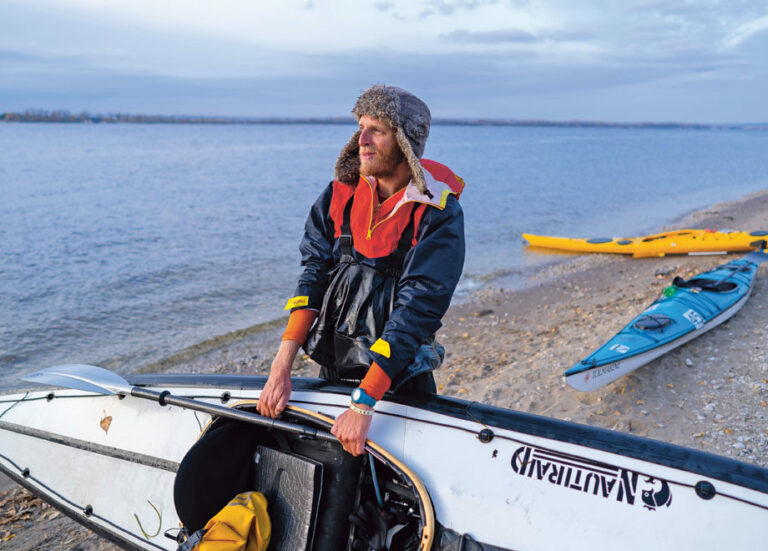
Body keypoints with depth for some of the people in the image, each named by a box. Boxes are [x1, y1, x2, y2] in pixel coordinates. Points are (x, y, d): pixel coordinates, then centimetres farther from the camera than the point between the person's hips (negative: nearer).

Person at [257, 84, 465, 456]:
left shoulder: (439, 215, -18)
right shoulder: (341, 192, -4)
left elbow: (416, 310, -25)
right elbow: (315, 274, -7)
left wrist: (363, 404, -29)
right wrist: (282, 367, -16)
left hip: (398, 377, -4)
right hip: (332, 369, 4)